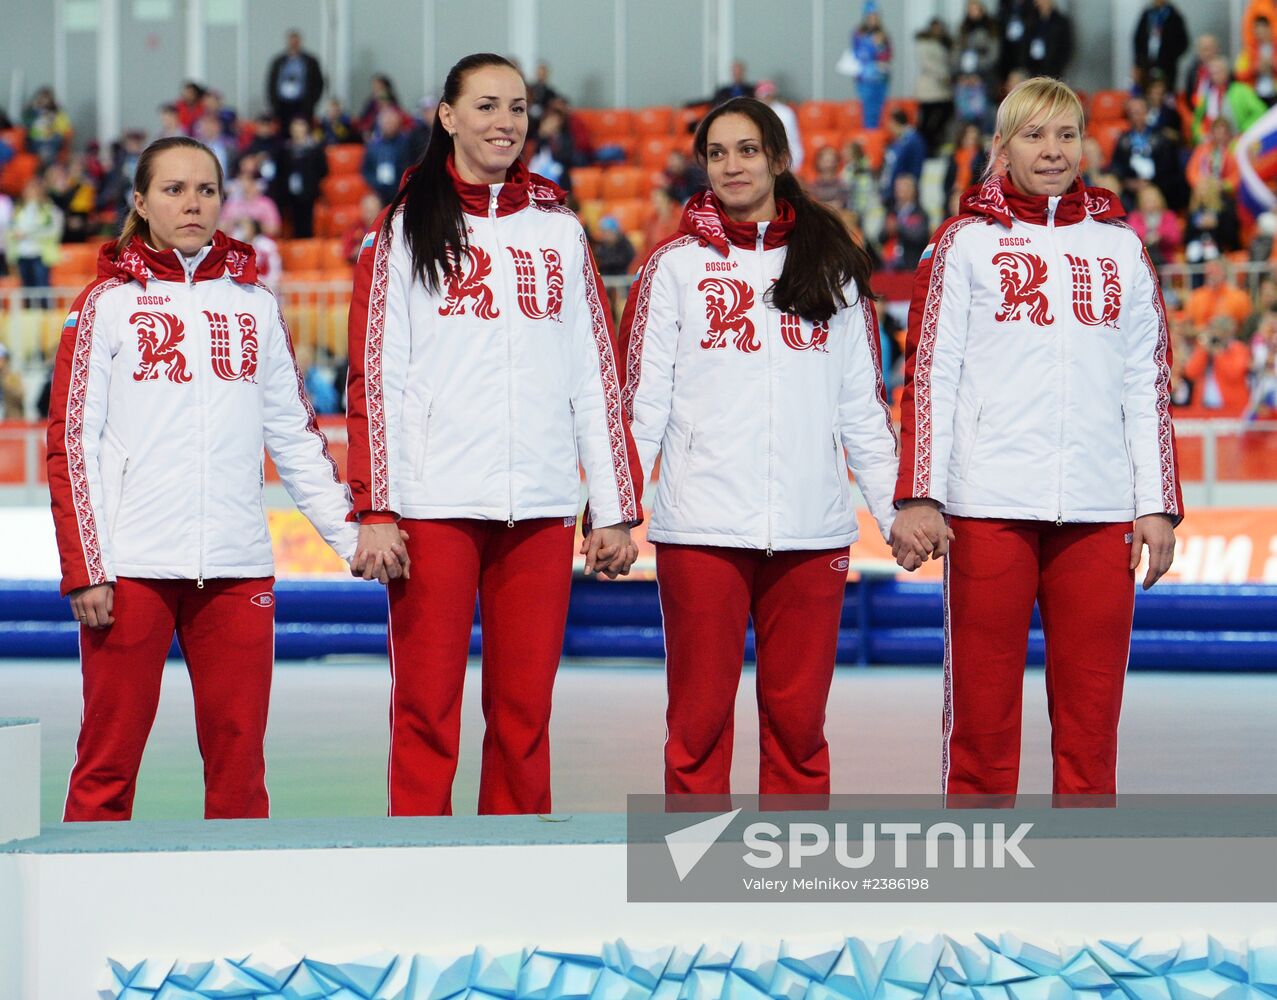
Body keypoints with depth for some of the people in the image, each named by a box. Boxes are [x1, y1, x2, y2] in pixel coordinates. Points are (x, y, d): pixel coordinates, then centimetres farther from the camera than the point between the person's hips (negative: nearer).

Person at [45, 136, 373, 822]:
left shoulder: (255, 304, 14)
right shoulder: (109, 302, 6)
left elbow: (296, 437, 17)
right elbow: (71, 442, 2)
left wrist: (354, 532, 7)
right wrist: (84, 567, -7)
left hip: (237, 568, 3)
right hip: (132, 564, -3)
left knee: (239, 761, 0)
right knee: (108, 759, -3)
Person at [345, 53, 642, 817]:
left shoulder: (560, 230, 15)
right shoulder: (407, 231, 7)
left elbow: (598, 378, 13)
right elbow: (375, 376, 1)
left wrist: (615, 508, 8)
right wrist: (375, 507, -7)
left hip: (541, 508, 2)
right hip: (435, 501, -2)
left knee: (525, 709, 2)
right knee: (427, 705, -4)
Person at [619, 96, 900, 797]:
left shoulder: (832, 266, 13)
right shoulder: (676, 265, 8)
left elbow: (862, 404, 14)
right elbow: (642, 398, 4)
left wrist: (895, 507, 7)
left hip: (811, 529, 2)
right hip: (701, 528, -2)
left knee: (798, 716, 3)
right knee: (700, 715, -1)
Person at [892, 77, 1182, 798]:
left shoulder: (1122, 246, 15)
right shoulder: (965, 242, 8)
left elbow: (1148, 386, 14)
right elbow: (930, 376, 3)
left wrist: (1158, 503, 8)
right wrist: (920, 495, -5)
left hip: (1100, 511, 2)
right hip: (990, 506, -2)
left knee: (1091, 711, 1)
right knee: (982, 710, -2)